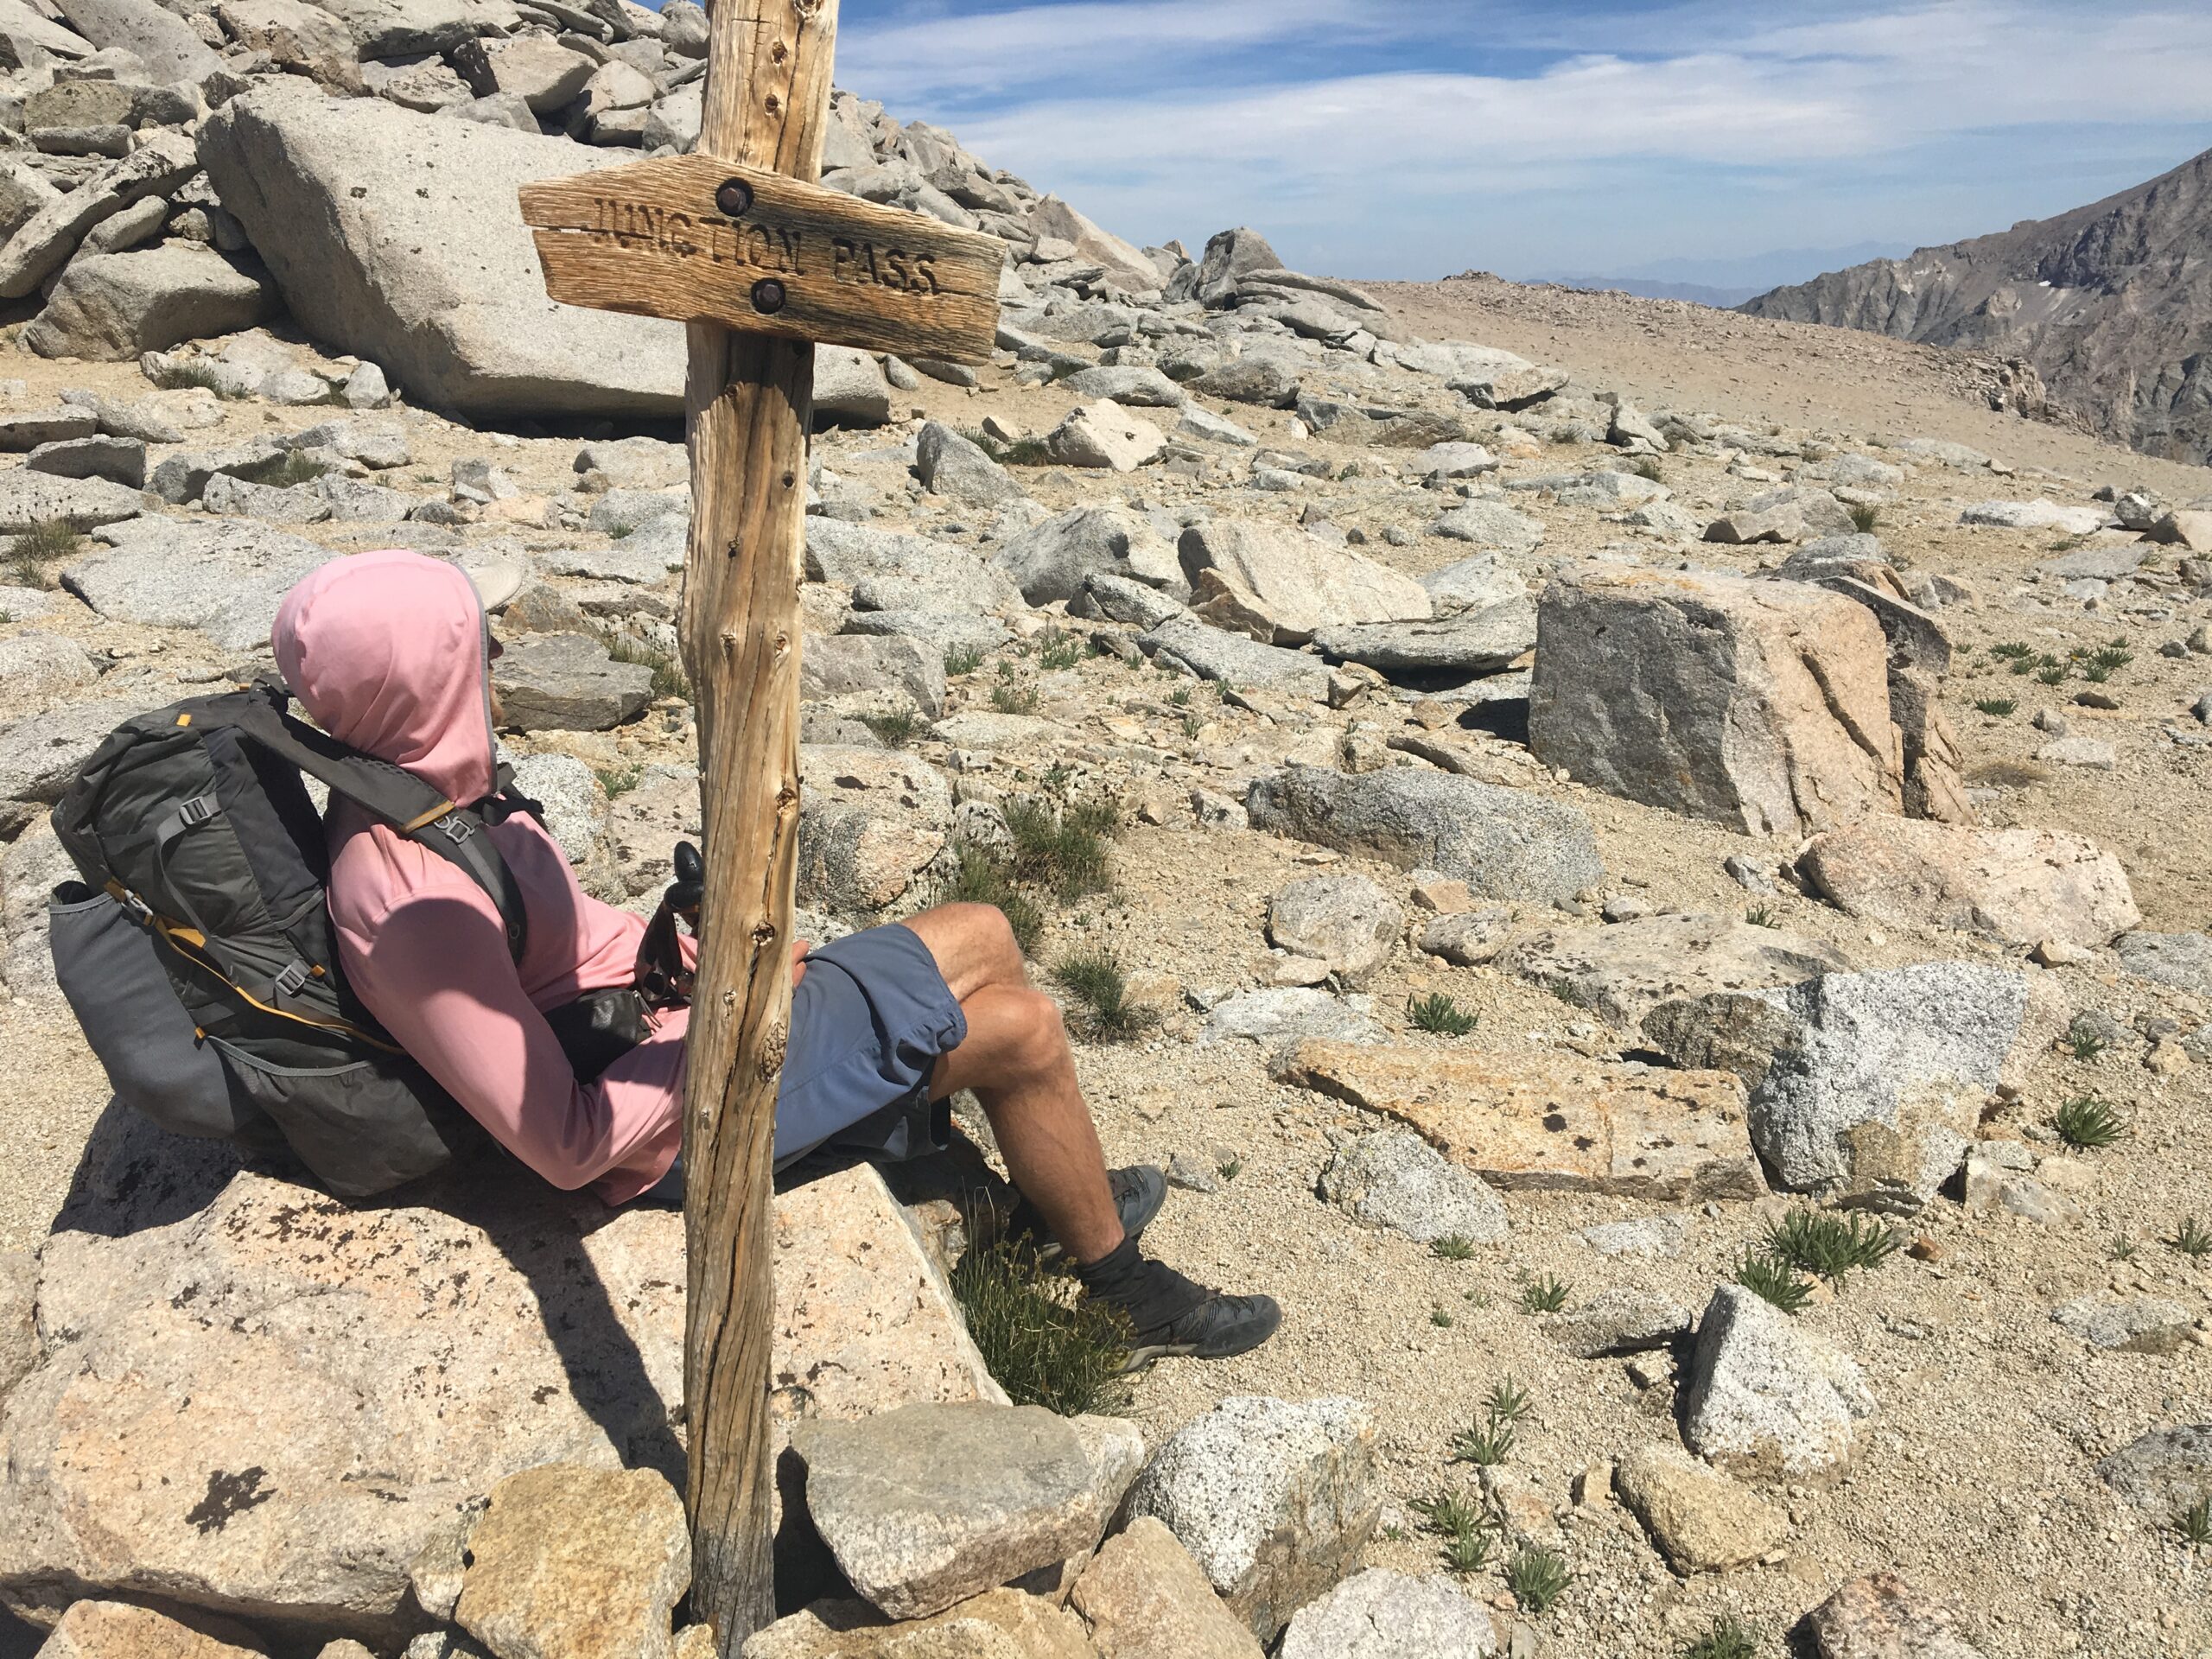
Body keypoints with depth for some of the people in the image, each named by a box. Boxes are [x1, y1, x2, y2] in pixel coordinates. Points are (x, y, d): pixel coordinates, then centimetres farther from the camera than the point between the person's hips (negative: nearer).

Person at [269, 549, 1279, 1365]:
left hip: (672, 999, 10)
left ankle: (1059, 1202, 32)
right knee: (1024, 1030, -7)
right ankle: (1130, 1298, 17)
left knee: (981, 935, 12)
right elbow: (565, 1145, -28)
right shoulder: (413, 909, -31)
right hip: (699, 1098, -10)